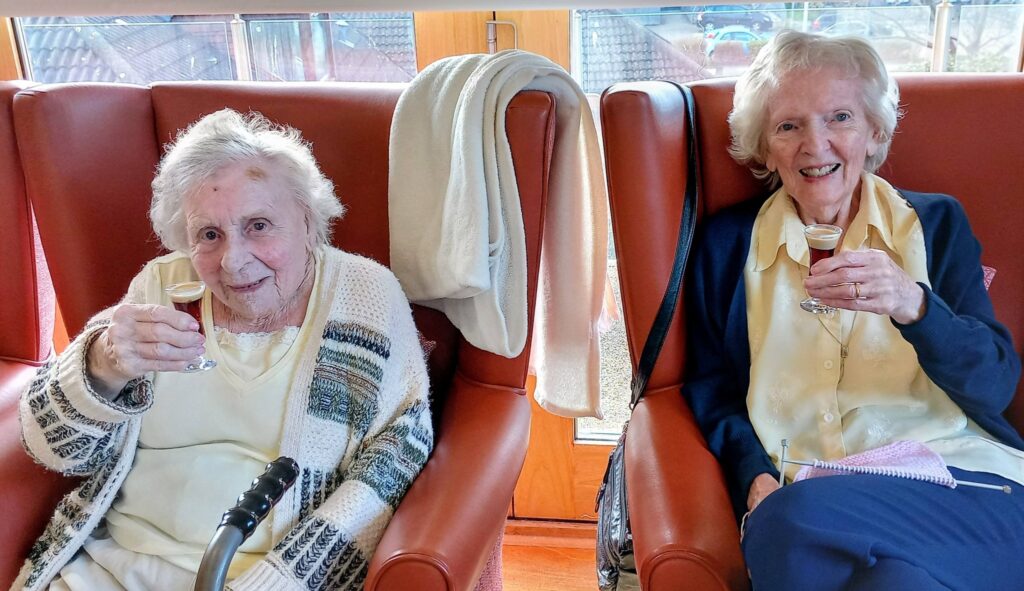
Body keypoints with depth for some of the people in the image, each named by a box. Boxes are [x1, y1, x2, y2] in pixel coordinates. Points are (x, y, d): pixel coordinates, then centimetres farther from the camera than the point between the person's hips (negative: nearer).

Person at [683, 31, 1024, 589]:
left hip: (956, 471, 0)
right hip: (803, 496, 1)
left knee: (797, 520, -33)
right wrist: (756, 477, -10)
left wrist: (914, 305, -20)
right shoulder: (727, 243, 11)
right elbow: (709, 387, 9)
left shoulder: (936, 224, 11)